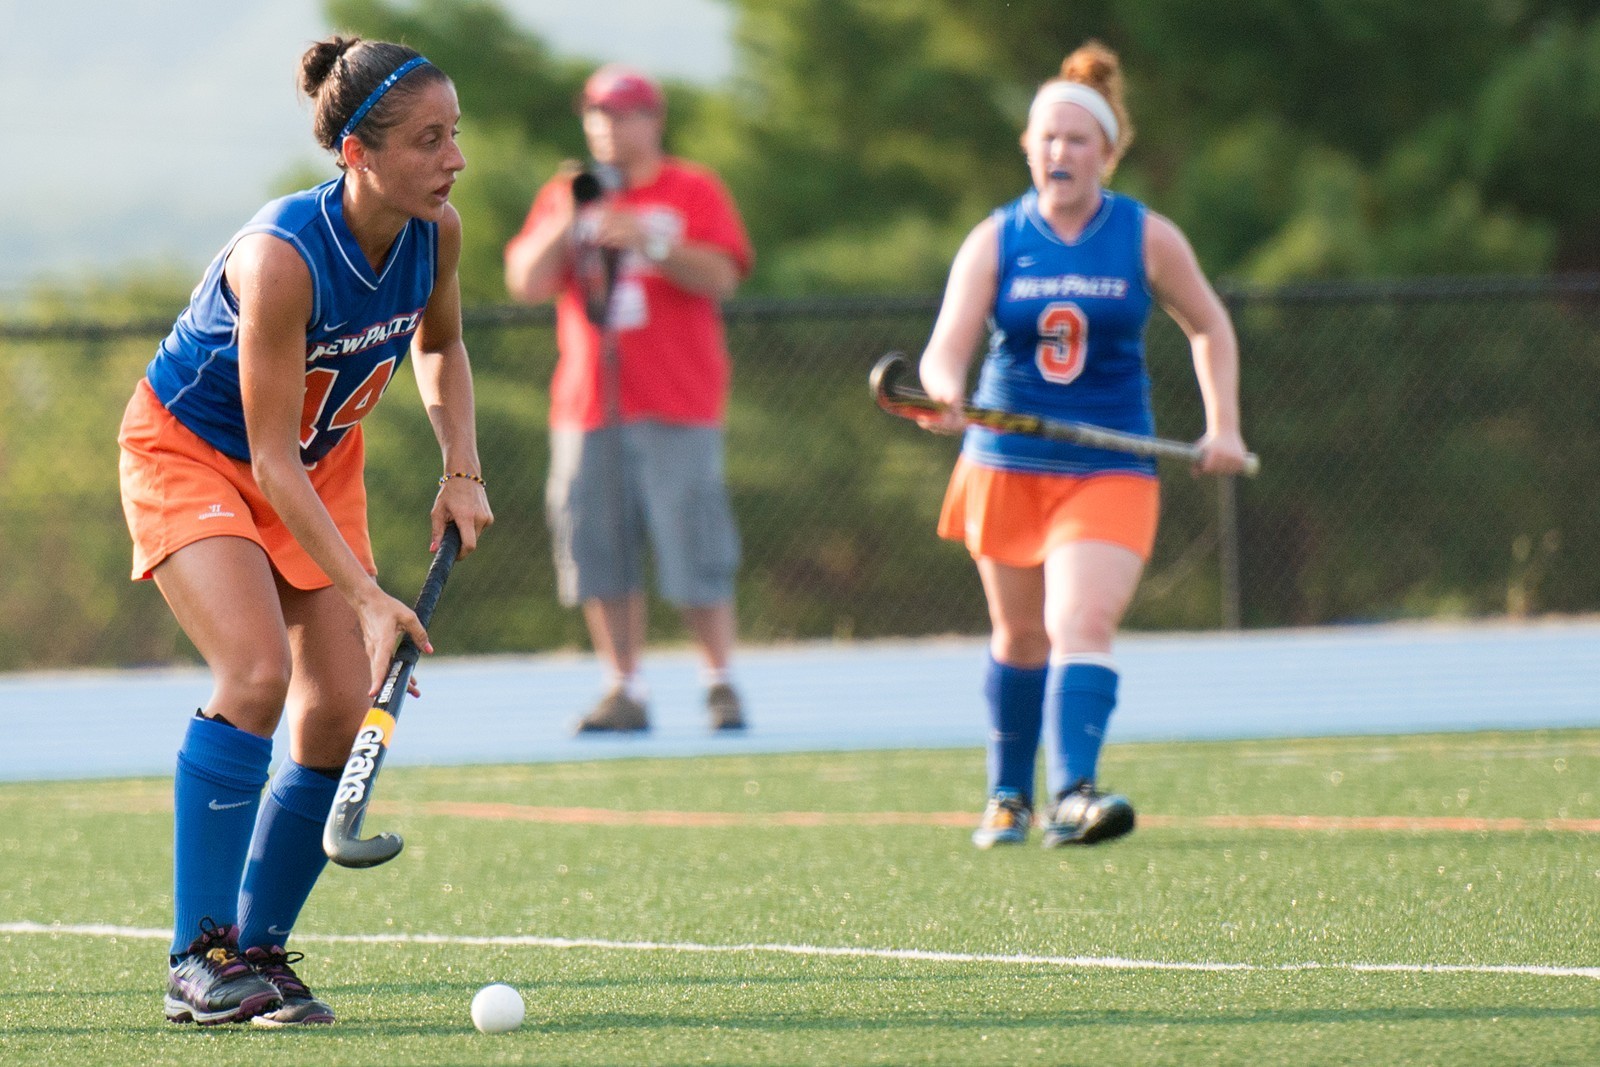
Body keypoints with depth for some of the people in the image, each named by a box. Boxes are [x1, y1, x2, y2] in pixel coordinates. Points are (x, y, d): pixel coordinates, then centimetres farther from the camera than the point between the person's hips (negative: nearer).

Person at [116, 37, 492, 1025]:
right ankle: (200, 956, -20)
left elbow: (440, 346, 10)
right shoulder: (281, 257, -35)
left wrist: (463, 470, -3)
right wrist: (367, 593, -36)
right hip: (192, 451, -6)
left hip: (321, 463, 6)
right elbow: (270, 458, -31)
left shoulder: (437, 232, -15)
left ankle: (261, 949, 9)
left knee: (343, 712, -6)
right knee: (257, 676, -26)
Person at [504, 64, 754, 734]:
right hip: (587, 404, 4)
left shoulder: (694, 192, 5)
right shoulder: (565, 196, 15)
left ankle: (720, 685, 0)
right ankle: (624, 692, 4)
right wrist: (564, 223, -7)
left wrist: (652, 241, -19)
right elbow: (525, 283, 7)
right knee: (598, 552, 0)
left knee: (694, 552, -8)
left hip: (675, 408, -4)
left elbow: (721, 276, -7)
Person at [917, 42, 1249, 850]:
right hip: (1005, 464, 2)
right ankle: (1009, 796, 30)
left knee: (1082, 623, -20)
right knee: (1020, 637, 13)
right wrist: (944, 391, -37)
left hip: (1109, 472, -2)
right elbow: (947, 345, -14)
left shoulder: (1147, 239, -3)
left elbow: (1209, 328, 12)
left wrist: (1223, 425, 3)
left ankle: (1073, 796, -31)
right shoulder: (995, 241, -4)